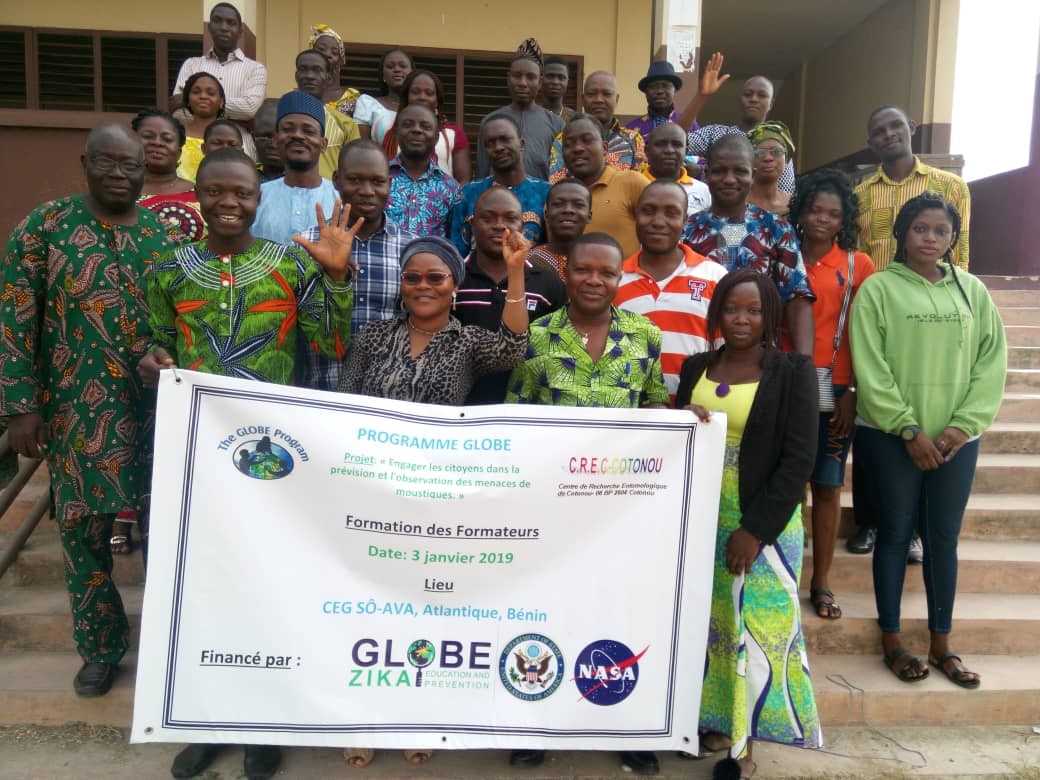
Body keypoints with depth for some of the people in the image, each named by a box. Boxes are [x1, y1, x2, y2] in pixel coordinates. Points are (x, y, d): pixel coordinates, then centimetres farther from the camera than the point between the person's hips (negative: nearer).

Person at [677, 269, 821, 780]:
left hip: (764, 526, -4)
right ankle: (714, 720, 31)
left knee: (757, 628, 5)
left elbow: (799, 459, -12)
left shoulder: (792, 371, -7)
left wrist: (756, 529, -16)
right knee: (709, 624, 13)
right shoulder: (696, 367, 6)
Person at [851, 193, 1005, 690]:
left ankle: (941, 644, 25)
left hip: (955, 440, 3)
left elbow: (992, 362, 5)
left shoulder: (972, 291, 8)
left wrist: (964, 425, -7)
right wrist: (909, 429, -11)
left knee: (943, 538, 10)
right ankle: (892, 642, 19)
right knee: (895, 534, 6)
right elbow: (870, 367, -9)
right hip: (892, 437, -3)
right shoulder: (879, 288, -4)